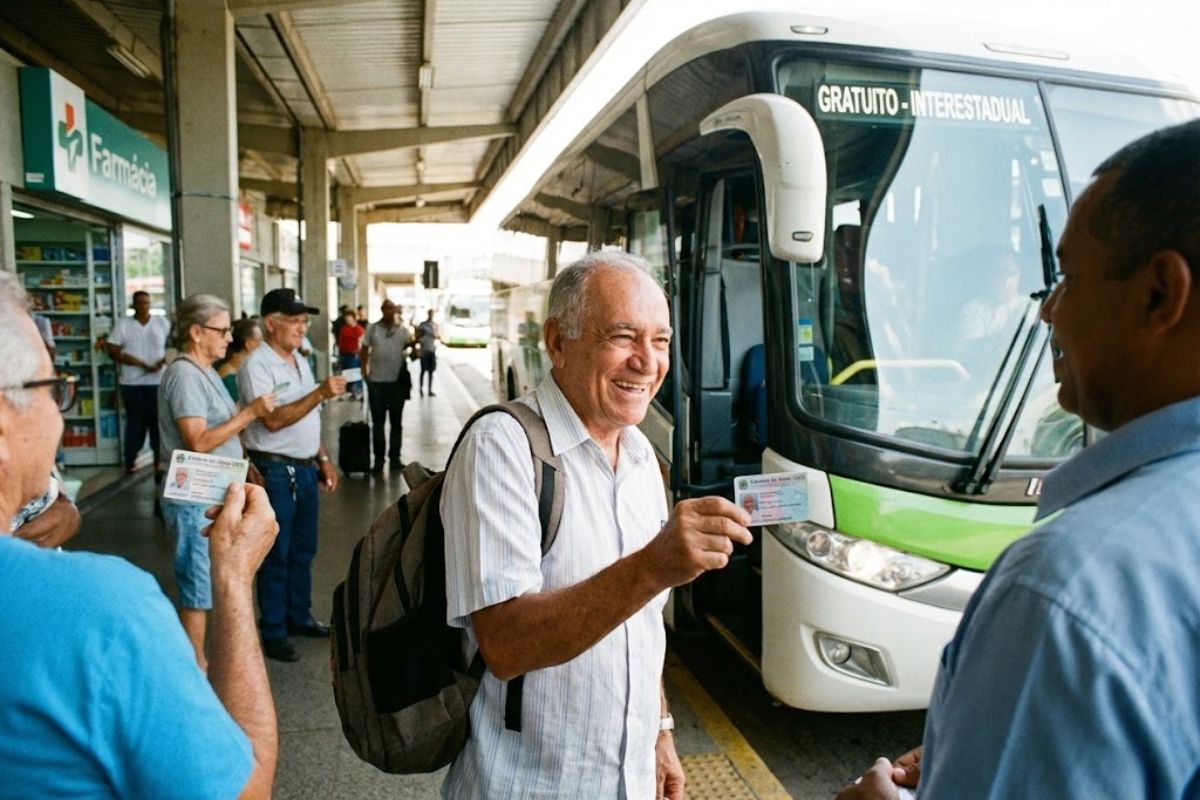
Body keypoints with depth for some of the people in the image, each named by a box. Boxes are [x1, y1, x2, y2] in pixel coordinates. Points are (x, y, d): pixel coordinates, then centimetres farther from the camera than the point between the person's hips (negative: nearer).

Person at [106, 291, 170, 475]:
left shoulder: (161, 323, 9)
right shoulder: (123, 324, 3)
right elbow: (113, 351, -4)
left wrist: (164, 360, -12)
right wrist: (141, 364, -13)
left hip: (158, 381, 1)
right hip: (132, 383, -1)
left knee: (158, 421, 1)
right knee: (135, 422, 2)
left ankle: (159, 460, 8)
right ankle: (130, 462, 11)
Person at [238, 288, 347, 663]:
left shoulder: (299, 361, 12)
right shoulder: (257, 365, -14)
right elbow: (273, 420, -24)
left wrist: (323, 458, 16)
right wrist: (320, 393, -29)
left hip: (306, 467, 8)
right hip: (275, 470, -8)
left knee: (303, 550, 17)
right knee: (277, 555, 2)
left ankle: (299, 617, 31)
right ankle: (273, 633, 15)